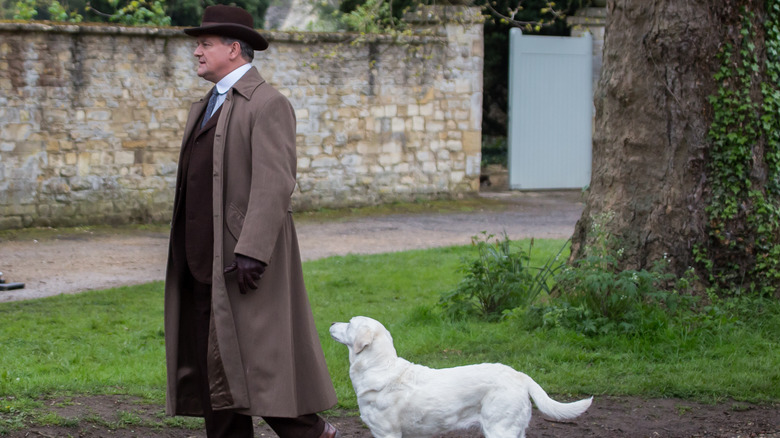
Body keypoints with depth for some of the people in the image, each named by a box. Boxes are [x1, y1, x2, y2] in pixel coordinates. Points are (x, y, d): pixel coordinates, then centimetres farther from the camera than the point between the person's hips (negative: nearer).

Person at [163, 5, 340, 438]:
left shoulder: (267, 104, -10)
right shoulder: (204, 107, 19)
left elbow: (274, 185, -19)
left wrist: (251, 252, -26)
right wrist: (182, 253, 16)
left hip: (244, 259, -9)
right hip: (204, 262, 9)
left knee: (257, 362, -9)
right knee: (214, 366, 8)